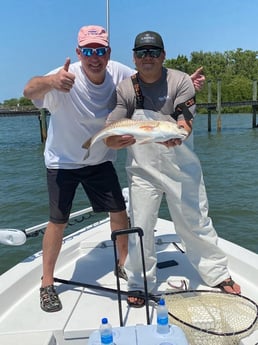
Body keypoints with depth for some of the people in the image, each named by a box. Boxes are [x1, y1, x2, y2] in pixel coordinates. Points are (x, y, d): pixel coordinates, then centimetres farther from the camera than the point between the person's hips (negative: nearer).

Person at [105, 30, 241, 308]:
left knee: (196, 223, 9)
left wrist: (175, 136, -39)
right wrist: (130, 137, -34)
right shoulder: (125, 90, -4)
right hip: (143, 169, 1)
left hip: (182, 167, 0)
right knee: (140, 227, 1)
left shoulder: (180, 81, -6)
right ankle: (139, 285, 21)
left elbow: (185, 124, -16)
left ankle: (218, 274, 30)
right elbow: (110, 137, -11)